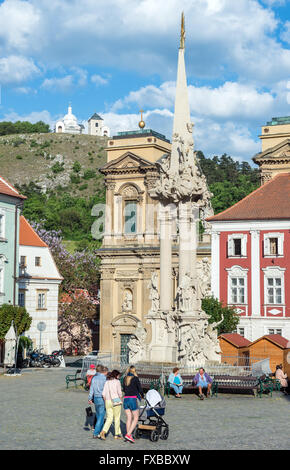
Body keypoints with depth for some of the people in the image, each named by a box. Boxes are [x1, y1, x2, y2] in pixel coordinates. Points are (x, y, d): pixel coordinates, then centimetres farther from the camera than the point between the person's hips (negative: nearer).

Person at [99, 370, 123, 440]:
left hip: (108, 402, 4)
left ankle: (103, 432, -9)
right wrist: (120, 401, 5)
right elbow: (119, 393, -8)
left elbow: (103, 394, 3)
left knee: (109, 418, 9)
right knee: (117, 418, 9)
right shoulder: (117, 381, -6)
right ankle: (117, 434, 15)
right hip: (116, 401, -4)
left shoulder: (107, 382, 7)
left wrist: (106, 401, 13)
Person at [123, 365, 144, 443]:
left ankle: (128, 435, 10)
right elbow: (140, 389, -3)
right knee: (136, 418, 2)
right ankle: (128, 434, -10)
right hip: (133, 399, -6)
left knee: (129, 418, 11)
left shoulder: (125, 379, 9)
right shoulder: (135, 378, -7)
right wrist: (142, 396, 16)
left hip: (125, 399, 6)